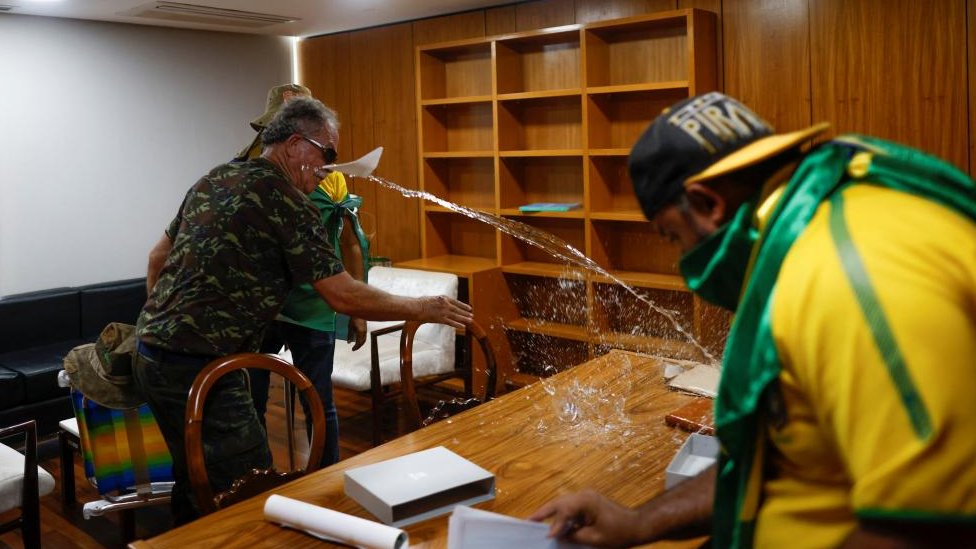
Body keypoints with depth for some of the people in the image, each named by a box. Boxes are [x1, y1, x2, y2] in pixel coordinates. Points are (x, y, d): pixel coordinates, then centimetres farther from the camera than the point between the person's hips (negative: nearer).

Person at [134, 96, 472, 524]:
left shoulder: (214, 179, 12)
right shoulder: (286, 201, -14)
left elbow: (158, 257, 20)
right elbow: (344, 297, -16)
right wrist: (423, 309, -5)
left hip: (150, 355, 10)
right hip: (197, 368, -10)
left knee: (194, 481, 22)